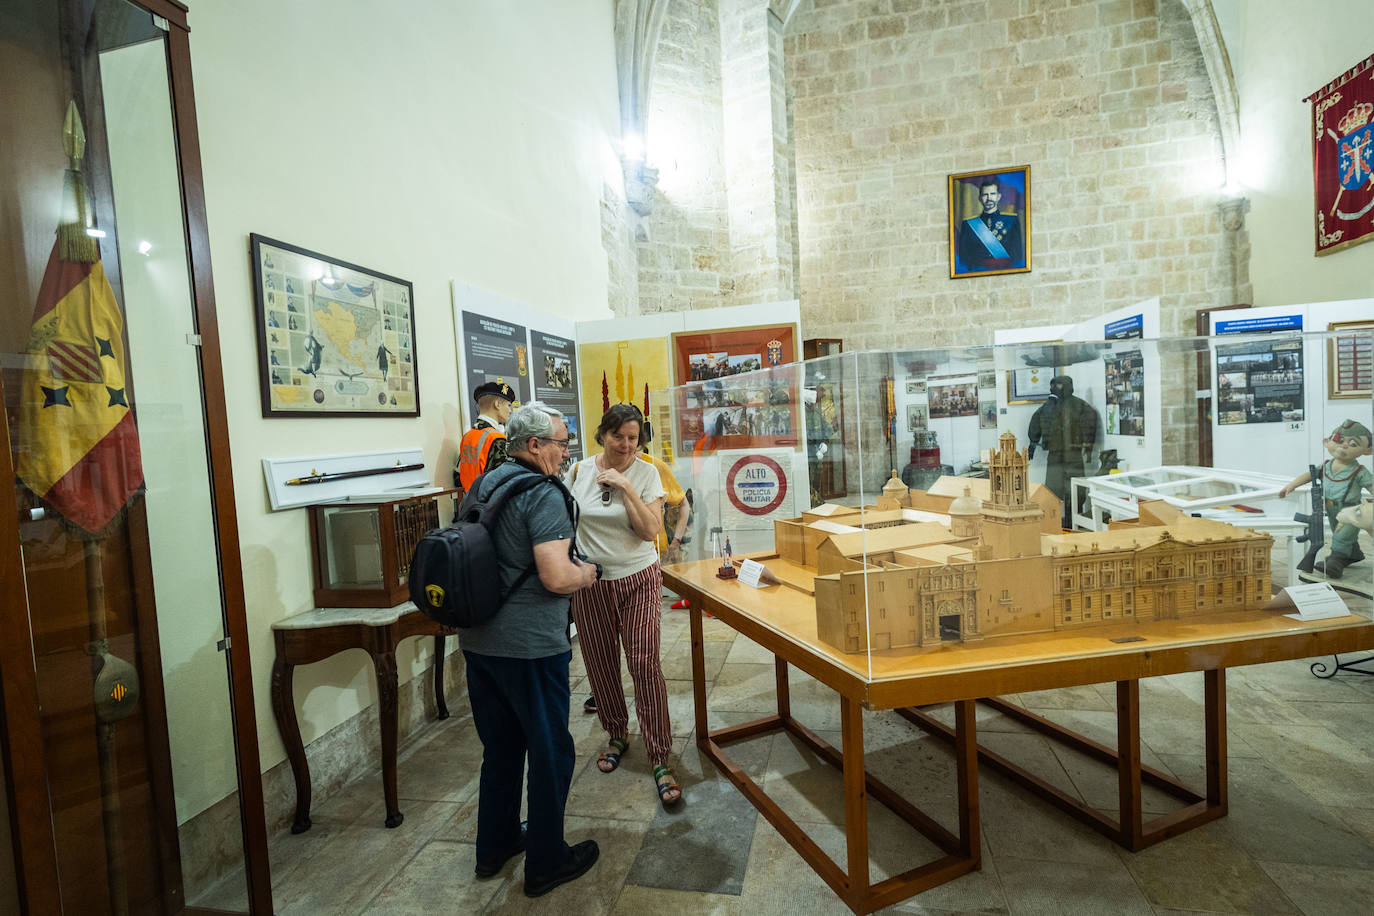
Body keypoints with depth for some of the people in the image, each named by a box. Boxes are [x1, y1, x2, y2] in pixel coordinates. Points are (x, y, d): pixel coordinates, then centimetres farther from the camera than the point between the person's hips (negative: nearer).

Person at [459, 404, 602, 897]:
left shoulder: (482, 486, 9)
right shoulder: (543, 494, -18)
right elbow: (556, 578, -26)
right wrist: (585, 573, -4)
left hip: (478, 639, 8)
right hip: (529, 644, -8)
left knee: (500, 745, 23)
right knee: (550, 750, 10)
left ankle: (494, 845, 40)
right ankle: (546, 861, 26)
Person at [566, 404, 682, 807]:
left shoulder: (645, 473, -7)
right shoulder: (579, 470, -1)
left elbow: (651, 529, -15)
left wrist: (625, 486, -21)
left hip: (638, 580, -2)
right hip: (589, 582, 3)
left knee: (645, 663, -7)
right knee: (599, 663, 13)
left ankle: (659, 759, 5)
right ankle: (616, 734, 37)